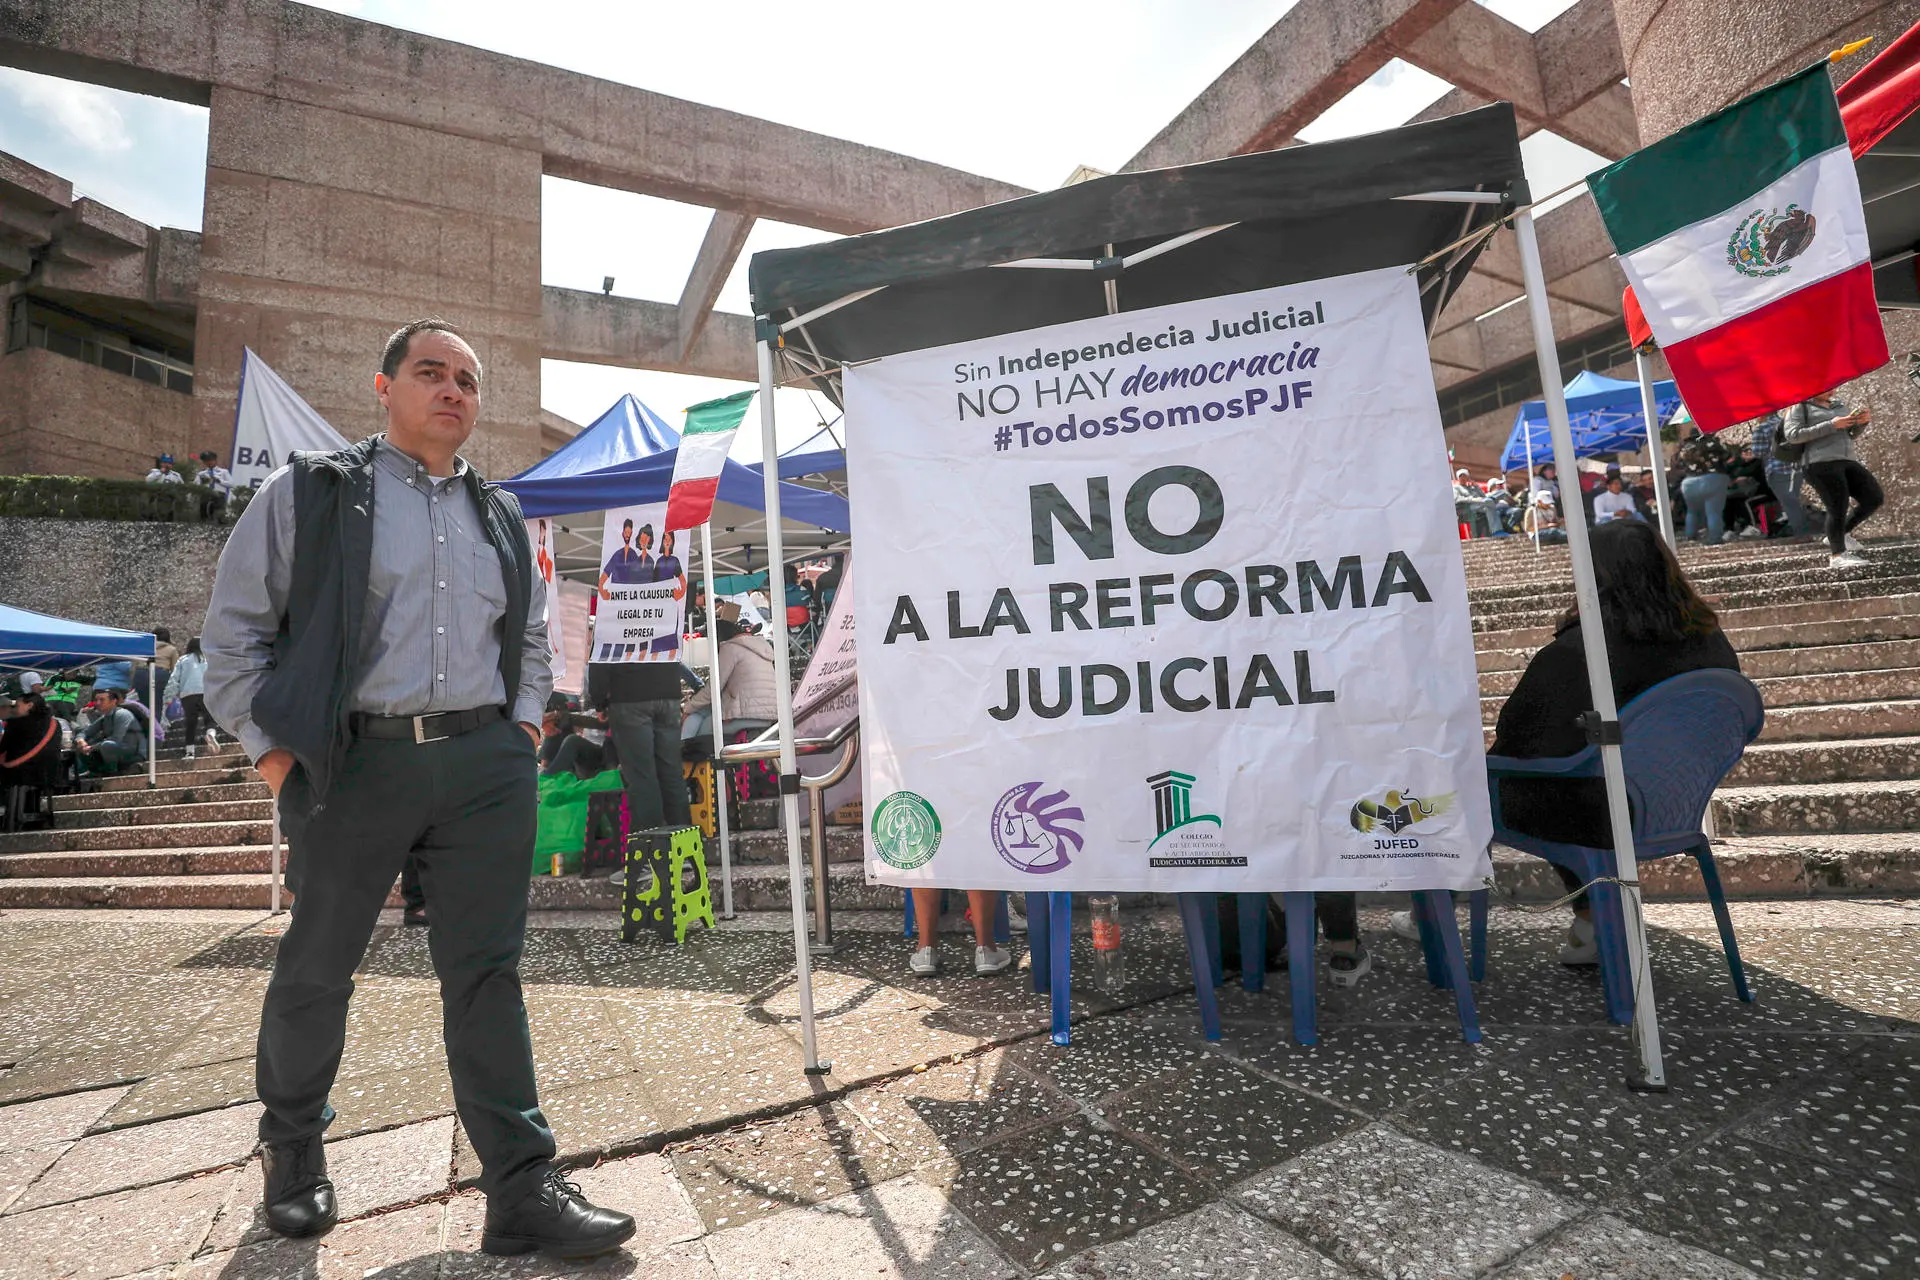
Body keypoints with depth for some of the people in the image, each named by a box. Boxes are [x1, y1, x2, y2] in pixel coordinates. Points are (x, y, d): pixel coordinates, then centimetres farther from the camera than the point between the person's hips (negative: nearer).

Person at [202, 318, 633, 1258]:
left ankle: (522, 1189, 10)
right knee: (316, 969, 14)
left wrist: (526, 719, 10)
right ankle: (291, 1145, 42)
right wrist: (273, 750, -3)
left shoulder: (499, 514, 15)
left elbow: (531, 635, 23)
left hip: (485, 766, 2)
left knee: (487, 974, 3)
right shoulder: (308, 492, 4)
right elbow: (232, 634, 4)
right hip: (353, 763, -2)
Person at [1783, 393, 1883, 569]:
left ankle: (1842, 534, 20)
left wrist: (1862, 421, 2)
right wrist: (1831, 425, -15)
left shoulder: (1838, 405, 20)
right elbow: (1792, 435, -12)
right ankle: (1837, 556, 2)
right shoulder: (1799, 407, 1)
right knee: (1838, 509, -9)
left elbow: (1852, 433, 23)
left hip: (1847, 461, 7)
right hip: (1821, 464, -7)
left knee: (1875, 498, 2)